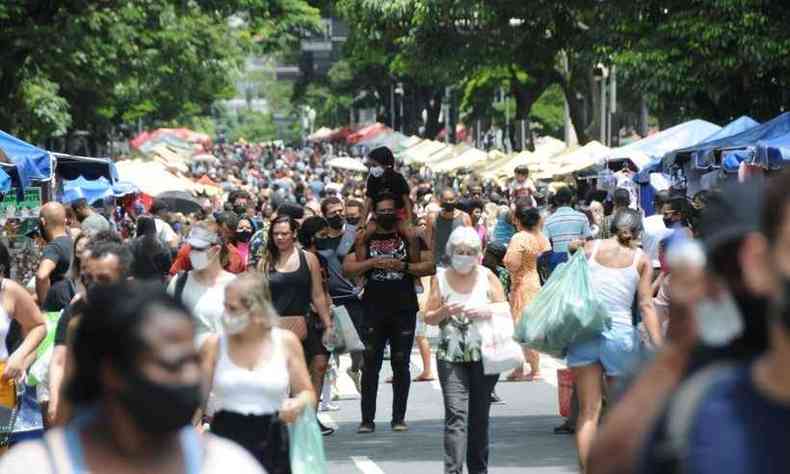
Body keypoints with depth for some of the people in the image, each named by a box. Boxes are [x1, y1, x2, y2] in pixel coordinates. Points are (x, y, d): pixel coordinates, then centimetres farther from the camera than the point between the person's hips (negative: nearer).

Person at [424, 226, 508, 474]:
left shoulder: (487, 277, 2)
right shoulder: (441, 279, 3)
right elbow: (429, 318, 6)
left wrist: (487, 312, -15)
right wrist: (445, 311, -15)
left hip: (484, 354, 1)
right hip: (451, 355, -1)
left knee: (479, 416, 8)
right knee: (456, 414, -14)